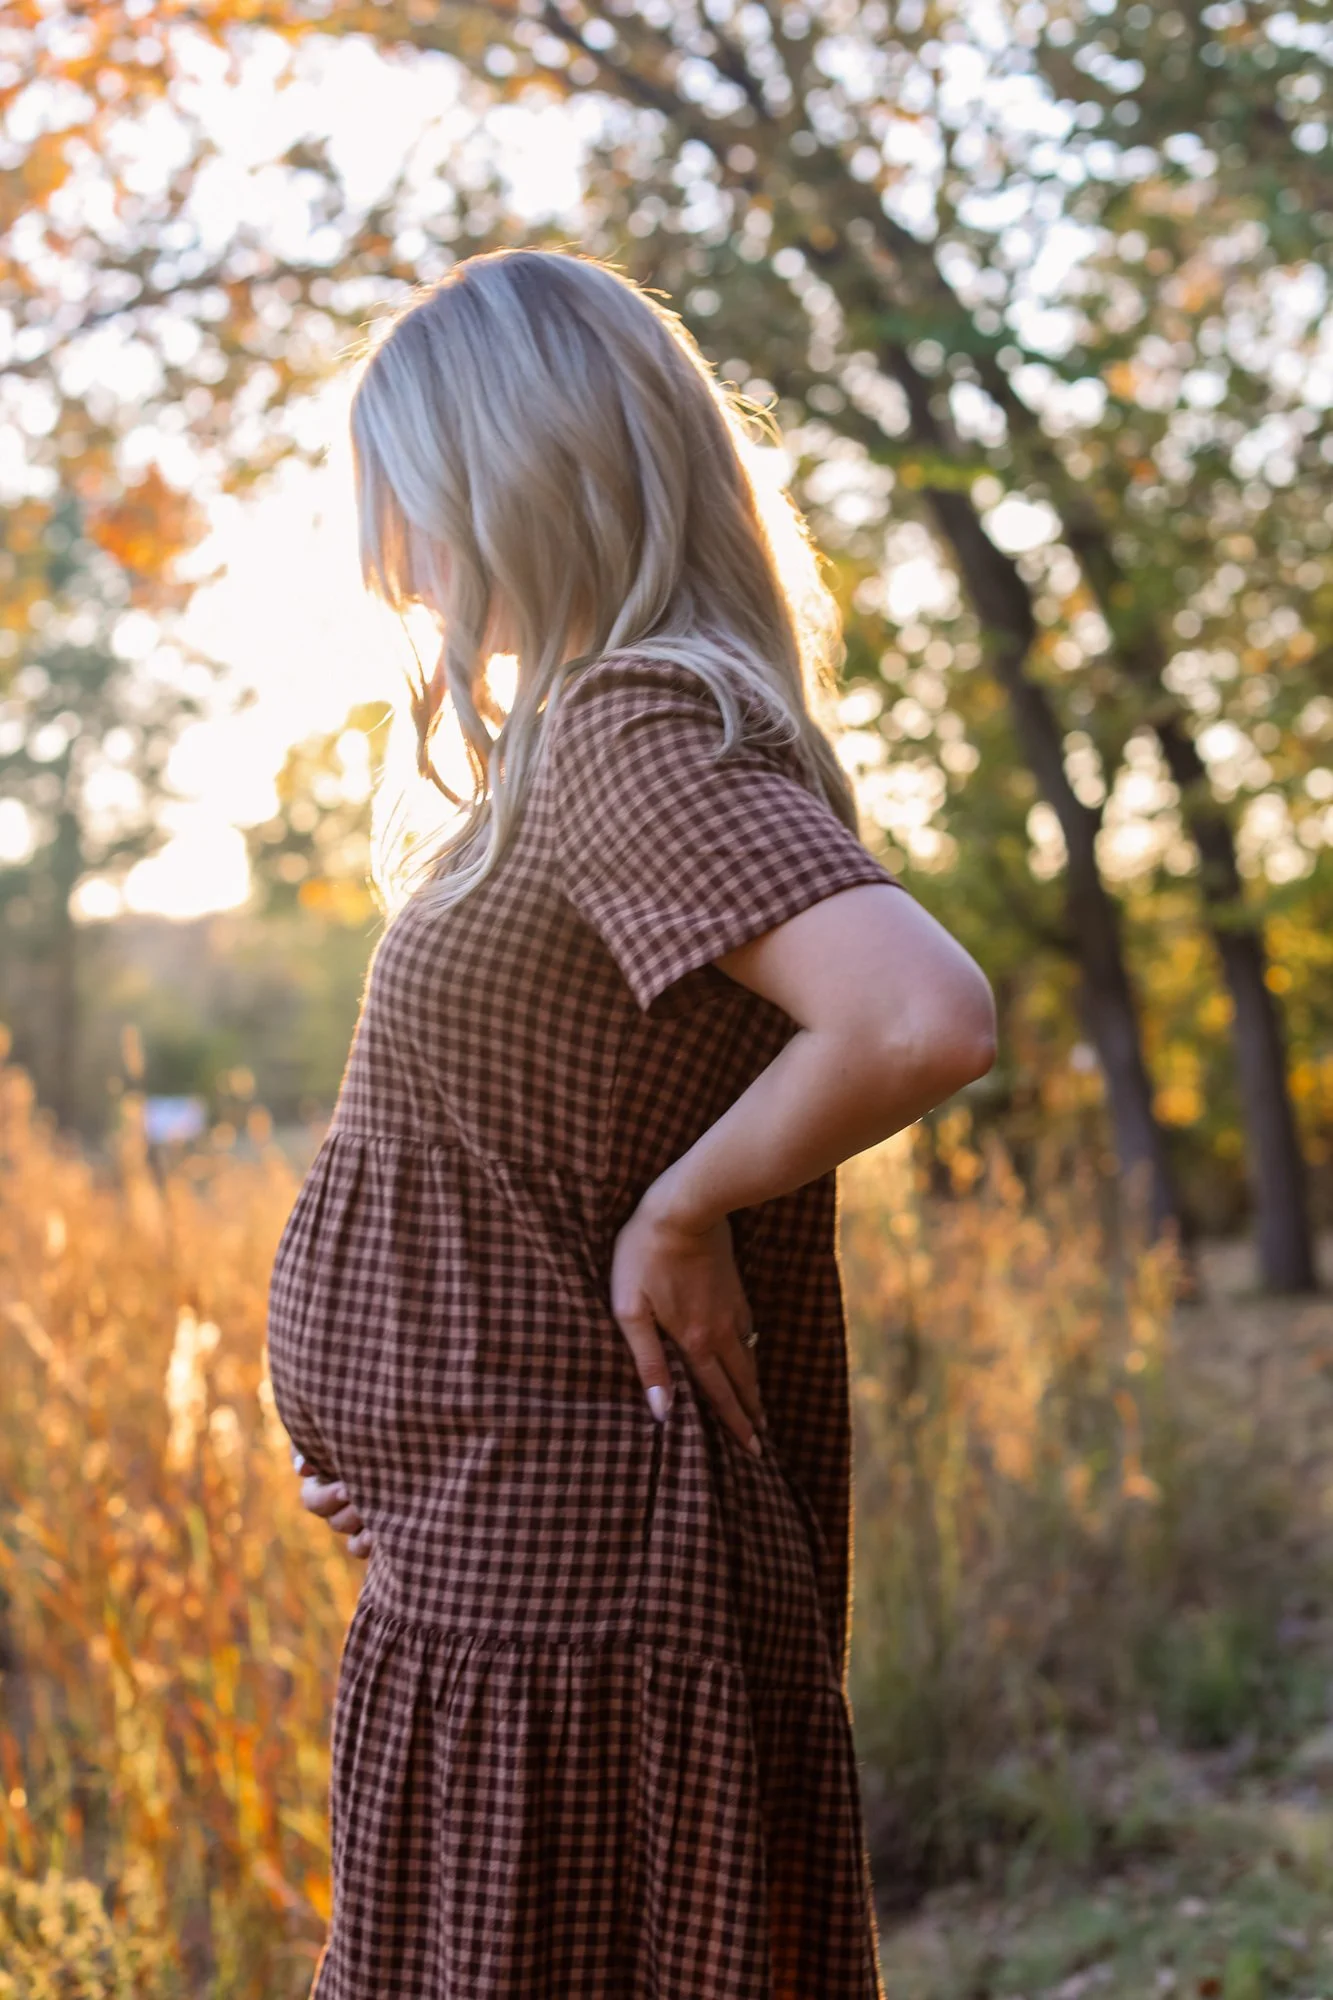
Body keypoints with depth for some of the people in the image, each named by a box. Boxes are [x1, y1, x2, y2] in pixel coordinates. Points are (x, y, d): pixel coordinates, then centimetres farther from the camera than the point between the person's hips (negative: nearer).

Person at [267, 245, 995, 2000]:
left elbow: (925, 1021, -33)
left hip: (558, 1583, -10)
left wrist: (681, 1211, -18)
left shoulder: (647, 736, -18)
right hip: (495, 1568, 10)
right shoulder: (592, 739, 12)